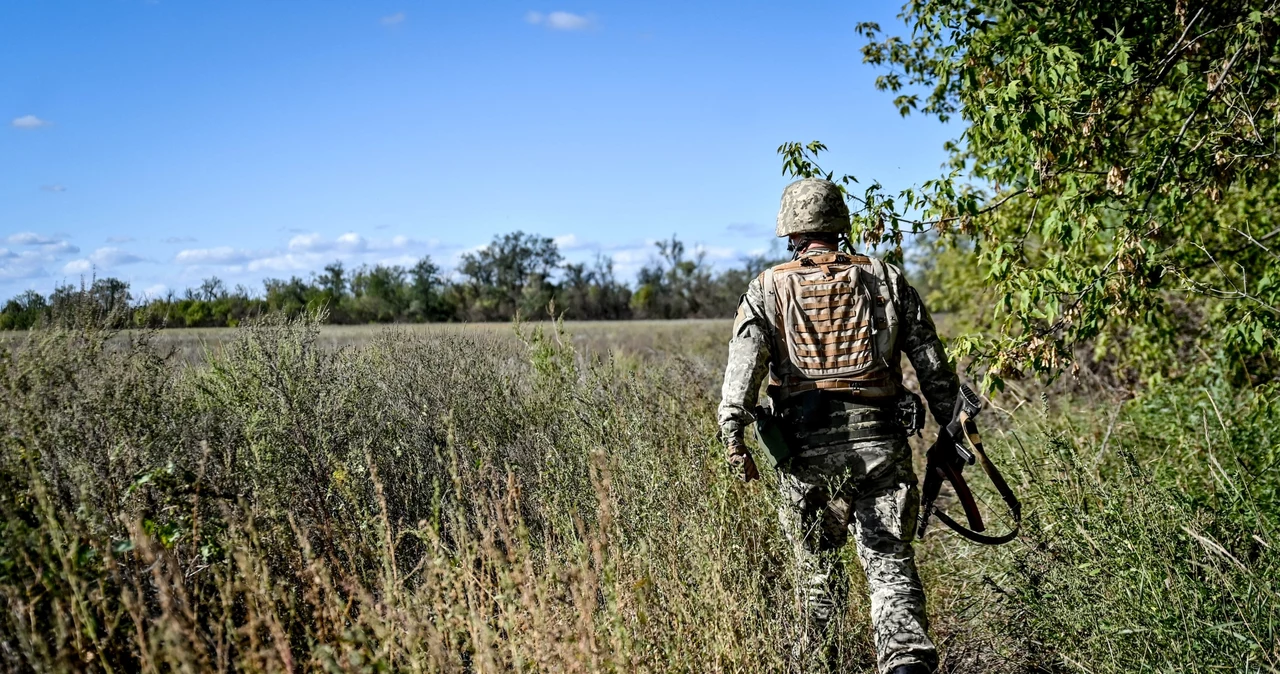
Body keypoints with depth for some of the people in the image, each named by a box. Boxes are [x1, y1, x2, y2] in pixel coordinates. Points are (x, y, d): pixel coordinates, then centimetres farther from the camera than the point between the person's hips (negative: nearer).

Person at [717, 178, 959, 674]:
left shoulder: (768, 289, 7)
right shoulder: (887, 280, 11)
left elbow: (743, 366, -8)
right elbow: (934, 366, 9)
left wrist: (733, 438, -12)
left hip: (807, 446, 0)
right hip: (879, 440, 0)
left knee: (817, 559, 18)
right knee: (889, 559, 2)